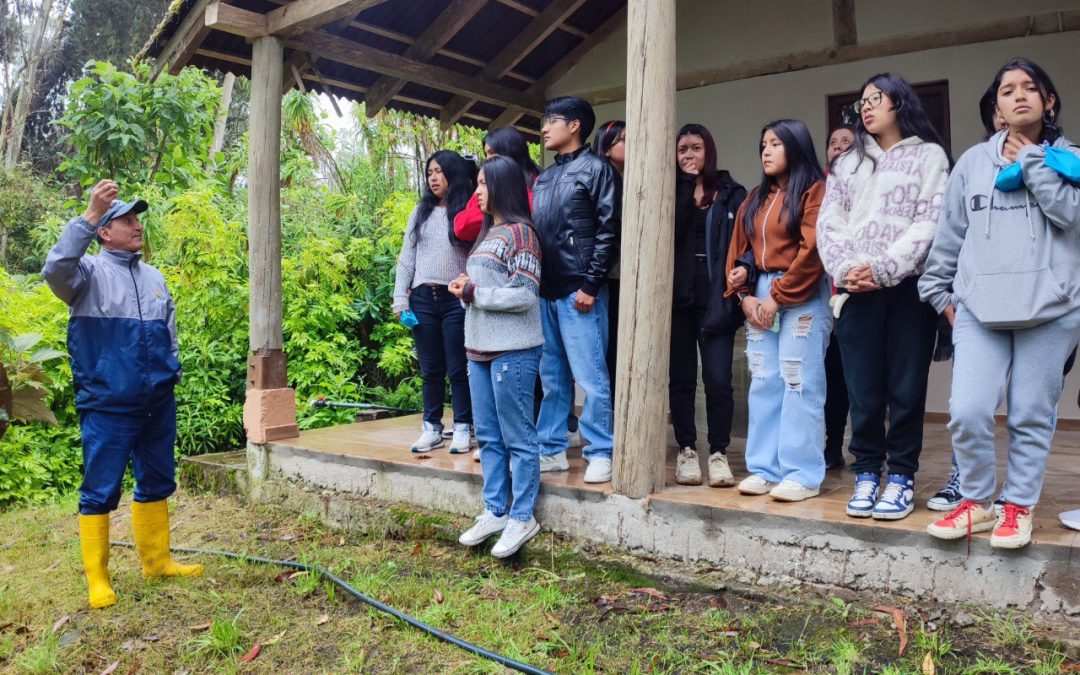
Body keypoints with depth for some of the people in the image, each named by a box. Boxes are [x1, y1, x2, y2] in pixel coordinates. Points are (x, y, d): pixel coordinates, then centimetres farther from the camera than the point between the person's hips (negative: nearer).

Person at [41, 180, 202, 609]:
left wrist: (173, 373, 18)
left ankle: (156, 561, 26)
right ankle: (97, 578, 10)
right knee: (100, 491, 0)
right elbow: (55, 268, -27)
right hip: (107, 407, -6)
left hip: (158, 405, 6)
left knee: (156, 484, 13)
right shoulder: (90, 272, -3)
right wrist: (90, 214, -30)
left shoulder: (155, 278, 15)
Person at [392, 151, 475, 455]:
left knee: (458, 368, 0)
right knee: (430, 368, 9)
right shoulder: (421, 213, 14)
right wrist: (400, 299, 5)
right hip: (422, 298, 4)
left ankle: (462, 428, 10)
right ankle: (432, 428, 16)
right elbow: (406, 258, 12)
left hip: (456, 299, -4)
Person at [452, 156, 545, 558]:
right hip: (479, 347, 9)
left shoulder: (519, 232, -9)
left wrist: (473, 293, -10)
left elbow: (525, 295, -16)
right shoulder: (488, 233, 18)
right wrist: (464, 289, 4)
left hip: (512, 349, -9)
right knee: (488, 435, 13)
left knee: (517, 437, 0)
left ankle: (522, 518, 10)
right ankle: (495, 512, 24)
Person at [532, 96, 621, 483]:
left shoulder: (595, 169, -1)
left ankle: (600, 454, 7)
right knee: (552, 376, 12)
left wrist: (590, 285, -15)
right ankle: (552, 449, 20)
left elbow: (609, 231, -9)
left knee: (590, 377, -3)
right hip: (545, 292, 7)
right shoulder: (543, 178, 20)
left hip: (578, 291, -7)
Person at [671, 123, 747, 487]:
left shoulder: (731, 193, 8)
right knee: (681, 378, 6)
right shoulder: (671, 192, 12)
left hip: (715, 298, -2)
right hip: (678, 296, 2)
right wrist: (686, 185, -8)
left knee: (718, 379, -5)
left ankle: (718, 454, 7)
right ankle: (687, 451, 16)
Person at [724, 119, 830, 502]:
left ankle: (803, 475, -1)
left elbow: (812, 250, -13)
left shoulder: (814, 190, -3)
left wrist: (778, 296, -13)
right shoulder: (756, 199, 19)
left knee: (800, 384, -7)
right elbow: (738, 249, 14)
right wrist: (744, 295, 0)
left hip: (803, 298, -7)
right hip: (760, 295, 7)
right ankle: (765, 469, 12)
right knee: (763, 384, 6)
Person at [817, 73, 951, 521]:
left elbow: (930, 223, -5)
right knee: (862, 388, 3)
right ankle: (867, 473, 13)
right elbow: (829, 223, 9)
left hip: (908, 286, -3)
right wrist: (845, 269, -8)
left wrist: (883, 269, -15)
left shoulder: (929, 155, 8)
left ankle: (902, 476, 10)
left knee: (906, 387, 0)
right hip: (856, 290, 3)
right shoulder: (848, 163, 20)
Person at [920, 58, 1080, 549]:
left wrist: (1031, 161, -2)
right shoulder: (973, 162, 14)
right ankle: (976, 502, 11)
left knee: (1032, 416, 2)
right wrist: (939, 291, 12)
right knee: (967, 413, -9)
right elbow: (949, 232, 15)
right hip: (979, 308, 1)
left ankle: (1018, 506, 20)